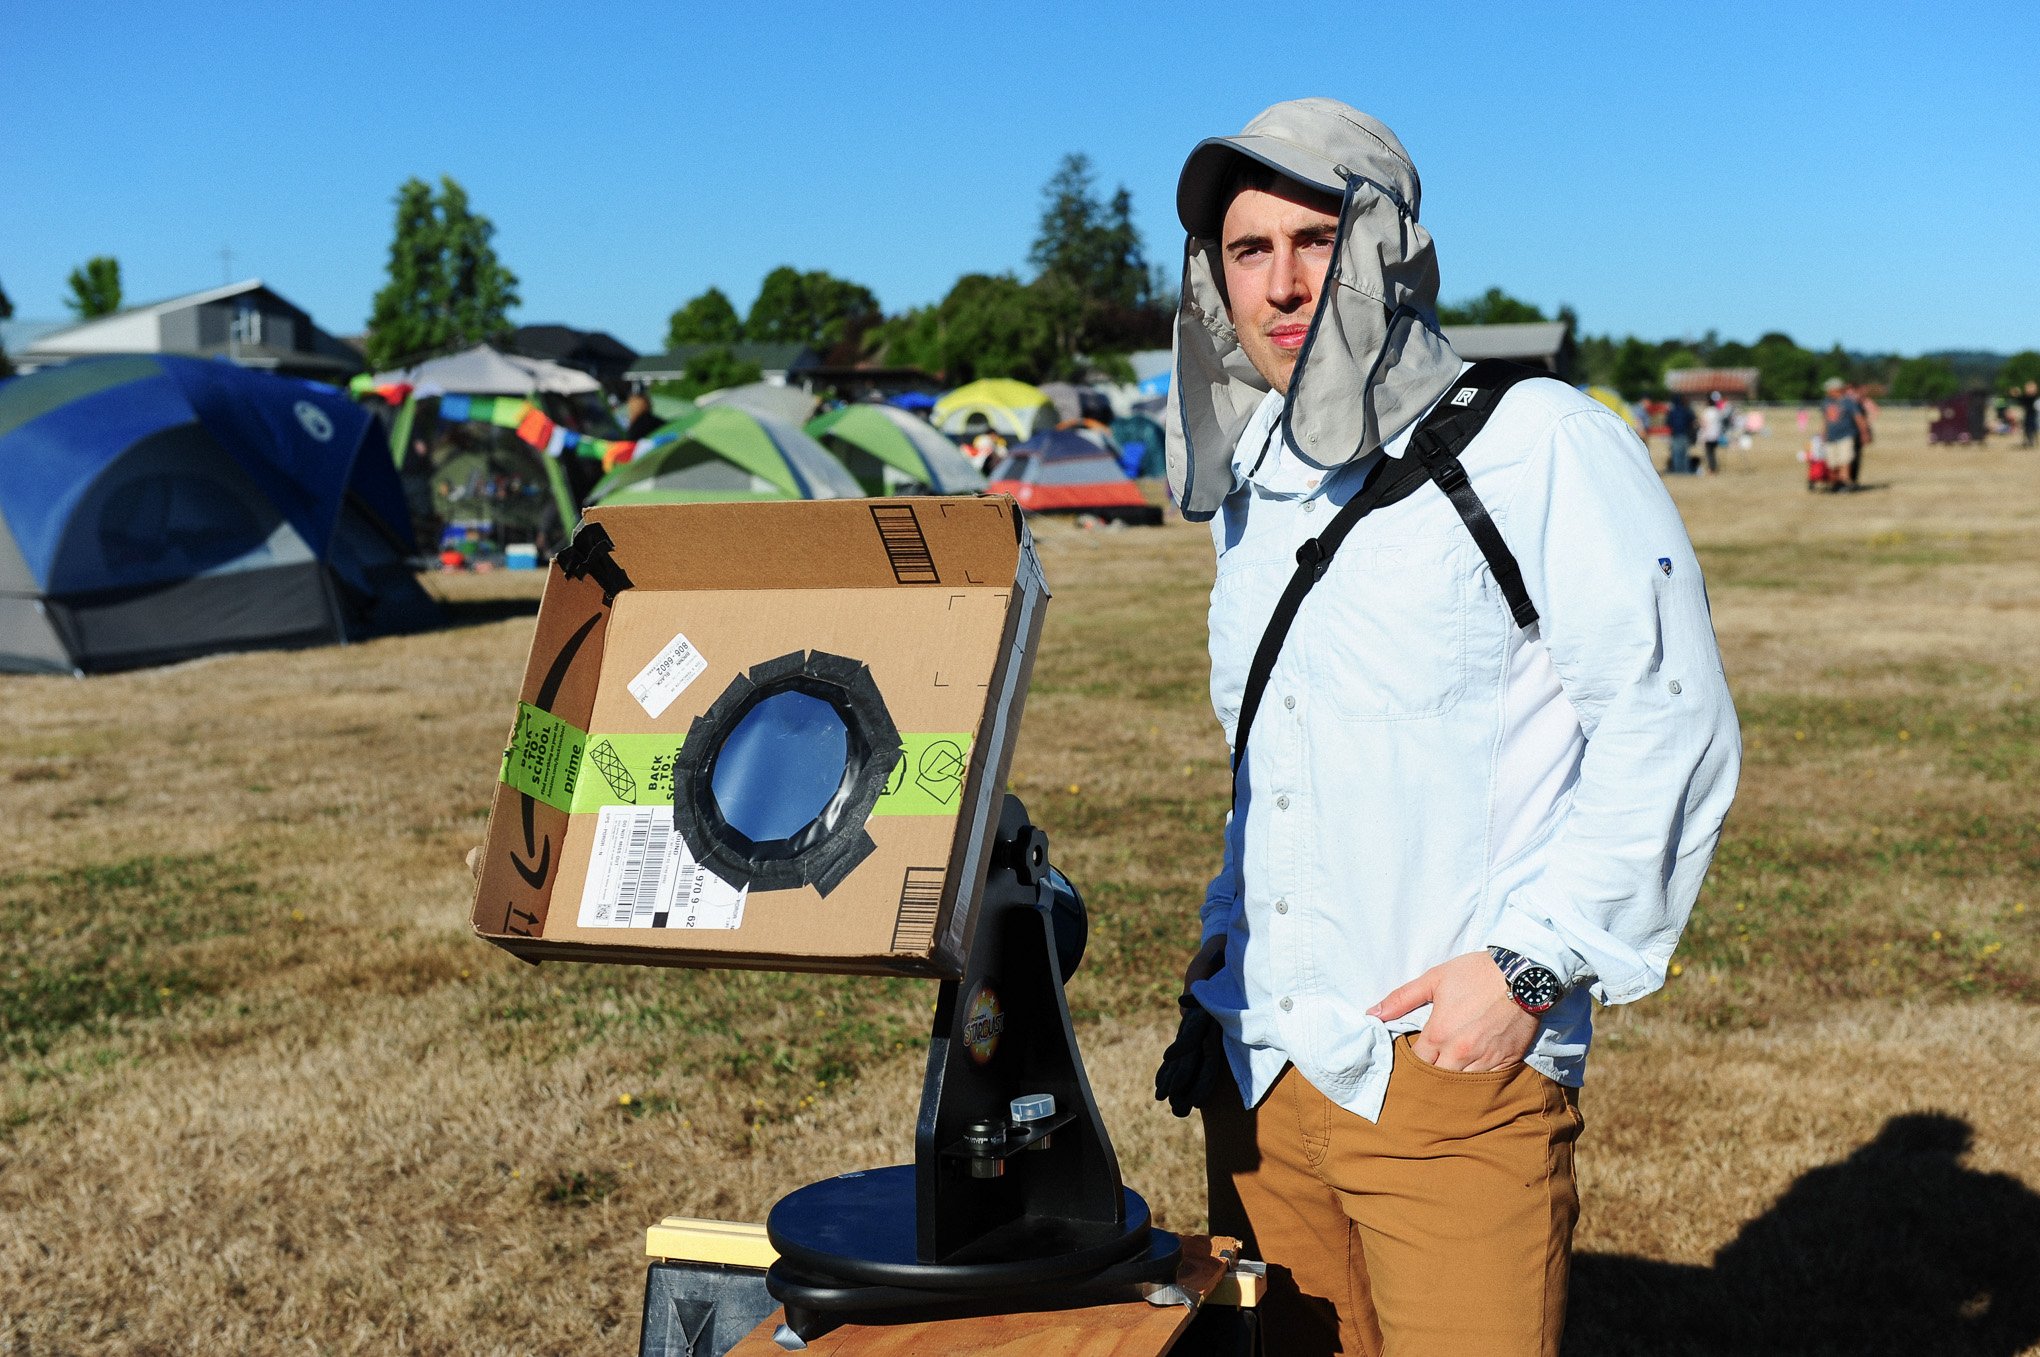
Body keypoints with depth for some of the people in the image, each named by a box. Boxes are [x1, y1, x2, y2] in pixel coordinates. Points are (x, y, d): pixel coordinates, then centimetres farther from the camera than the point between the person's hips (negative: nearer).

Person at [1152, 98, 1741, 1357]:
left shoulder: (1540, 442, -7)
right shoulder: (1255, 490, 15)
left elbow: (1669, 721, -11)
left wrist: (1529, 963, -17)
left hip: (1454, 1062, -6)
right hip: (1258, 1062, 7)